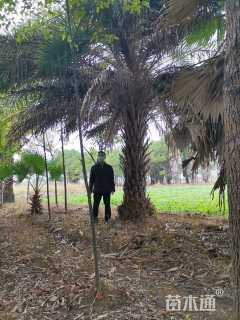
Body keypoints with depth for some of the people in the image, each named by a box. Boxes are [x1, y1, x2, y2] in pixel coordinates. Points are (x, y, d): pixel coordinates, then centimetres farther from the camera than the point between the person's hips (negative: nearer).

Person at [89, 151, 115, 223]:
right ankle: (95, 218, 13)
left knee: (107, 205, 6)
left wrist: (112, 189, 1)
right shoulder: (94, 168, 5)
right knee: (95, 205, 2)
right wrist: (90, 189, 2)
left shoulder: (109, 167, 5)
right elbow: (91, 179, 7)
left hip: (107, 190, 0)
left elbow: (112, 179, 6)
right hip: (97, 190, 0)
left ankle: (107, 219, 17)